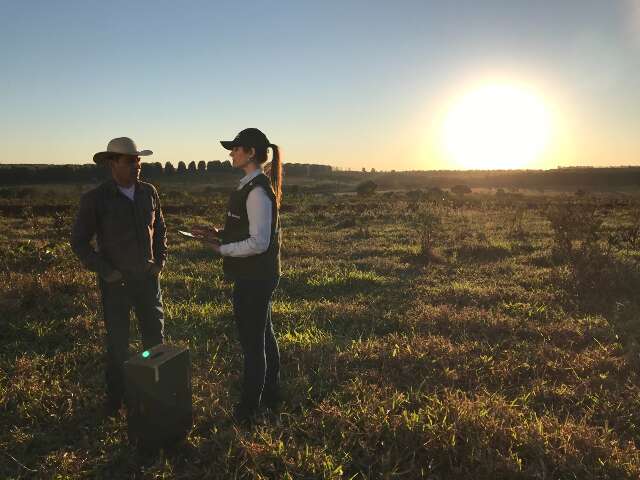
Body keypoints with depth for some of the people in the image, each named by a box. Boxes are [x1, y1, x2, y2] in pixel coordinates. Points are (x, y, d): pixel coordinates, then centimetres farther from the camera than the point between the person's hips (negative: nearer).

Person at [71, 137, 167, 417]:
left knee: (155, 336, 11)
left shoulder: (149, 192, -1)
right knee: (117, 342, 9)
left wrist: (160, 260, 2)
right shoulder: (95, 199, -13)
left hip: (147, 278, 3)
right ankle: (115, 396, 28)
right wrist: (104, 271, -12)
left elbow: (159, 229, 12)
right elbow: (79, 241, -6)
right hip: (115, 283, -3)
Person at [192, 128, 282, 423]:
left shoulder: (257, 191, -22)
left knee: (252, 343, 6)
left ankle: (247, 410, 25)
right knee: (263, 335, 22)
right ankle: (271, 395, 41)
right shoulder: (255, 186, 9)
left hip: (254, 279, -10)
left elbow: (258, 243, -25)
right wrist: (218, 234, 6)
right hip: (258, 276, 10)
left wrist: (222, 249, -15)